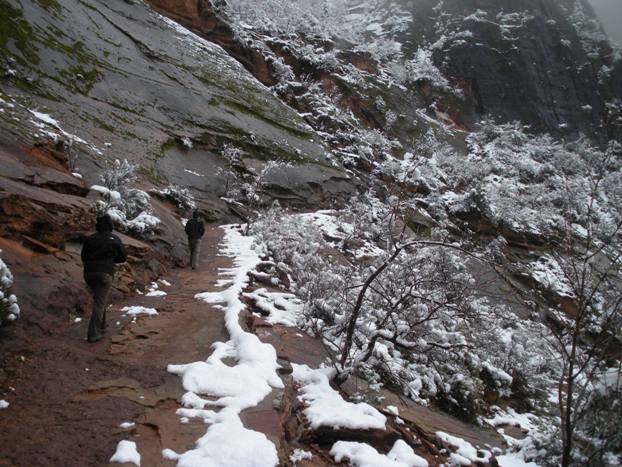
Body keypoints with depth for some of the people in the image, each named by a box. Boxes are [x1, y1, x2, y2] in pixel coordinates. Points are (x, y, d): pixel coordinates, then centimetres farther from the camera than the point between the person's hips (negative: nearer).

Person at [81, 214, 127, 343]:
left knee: (99, 300, 24)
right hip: (105, 274, -4)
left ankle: (101, 326, 31)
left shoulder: (90, 238, 8)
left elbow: (83, 257, 13)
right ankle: (93, 334, -8)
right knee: (100, 304, -2)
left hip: (89, 273, 4)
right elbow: (123, 257, 9)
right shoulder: (114, 239, 2)